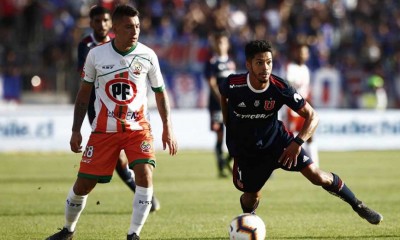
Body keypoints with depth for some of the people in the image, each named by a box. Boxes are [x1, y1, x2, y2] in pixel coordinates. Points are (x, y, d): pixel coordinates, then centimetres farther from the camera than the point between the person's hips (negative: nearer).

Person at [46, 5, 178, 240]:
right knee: (83, 184, 2)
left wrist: (168, 128, 0)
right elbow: (84, 92, 7)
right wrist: (76, 130, 4)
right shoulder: (96, 54, -4)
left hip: (138, 128, 0)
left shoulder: (147, 55, -5)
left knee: (145, 174, -22)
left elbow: (160, 92, 7)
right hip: (104, 130, 0)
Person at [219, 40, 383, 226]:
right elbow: (223, 95, 5)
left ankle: (358, 206, 8)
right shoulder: (233, 84, -24)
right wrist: (229, 126, 8)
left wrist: (298, 142, -31)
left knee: (316, 176, -10)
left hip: (276, 139, 0)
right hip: (245, 150, 0)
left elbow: (312, 116, -17)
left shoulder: (281, 88, -24)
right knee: (252, 197, 1)